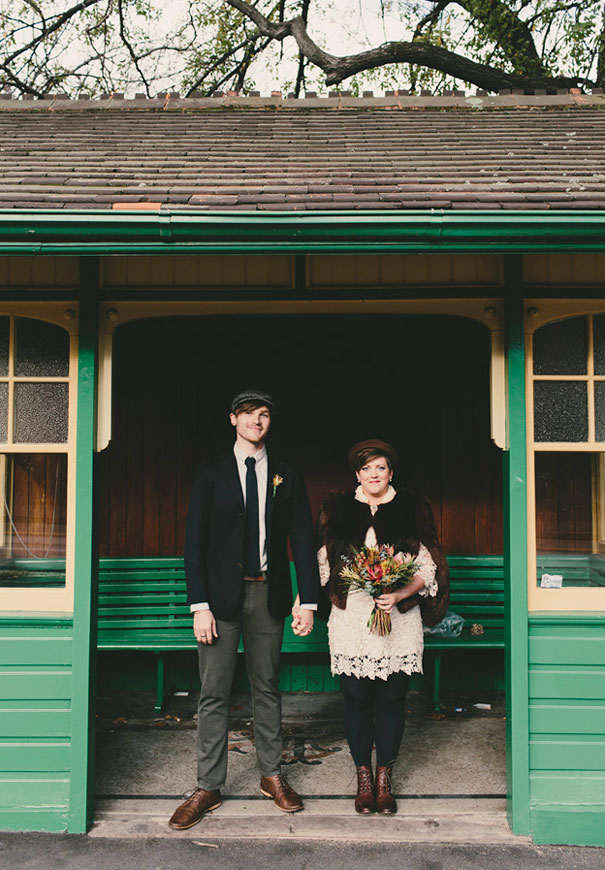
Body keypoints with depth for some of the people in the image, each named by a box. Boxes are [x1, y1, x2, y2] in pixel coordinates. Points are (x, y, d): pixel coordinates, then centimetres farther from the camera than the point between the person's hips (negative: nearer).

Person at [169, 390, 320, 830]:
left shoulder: (287, 477, 7)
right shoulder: (212, 473, 2)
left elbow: (303, 541, 5)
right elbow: (195, 541, -2)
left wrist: (308, 601, -2)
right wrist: (199, 605, -10)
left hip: (268, 595, 2)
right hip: (222, 593, -1)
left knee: (267, 687, 12)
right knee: (214, 693, 2)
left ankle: (272, 775, 26)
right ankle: (209, 786, 13)